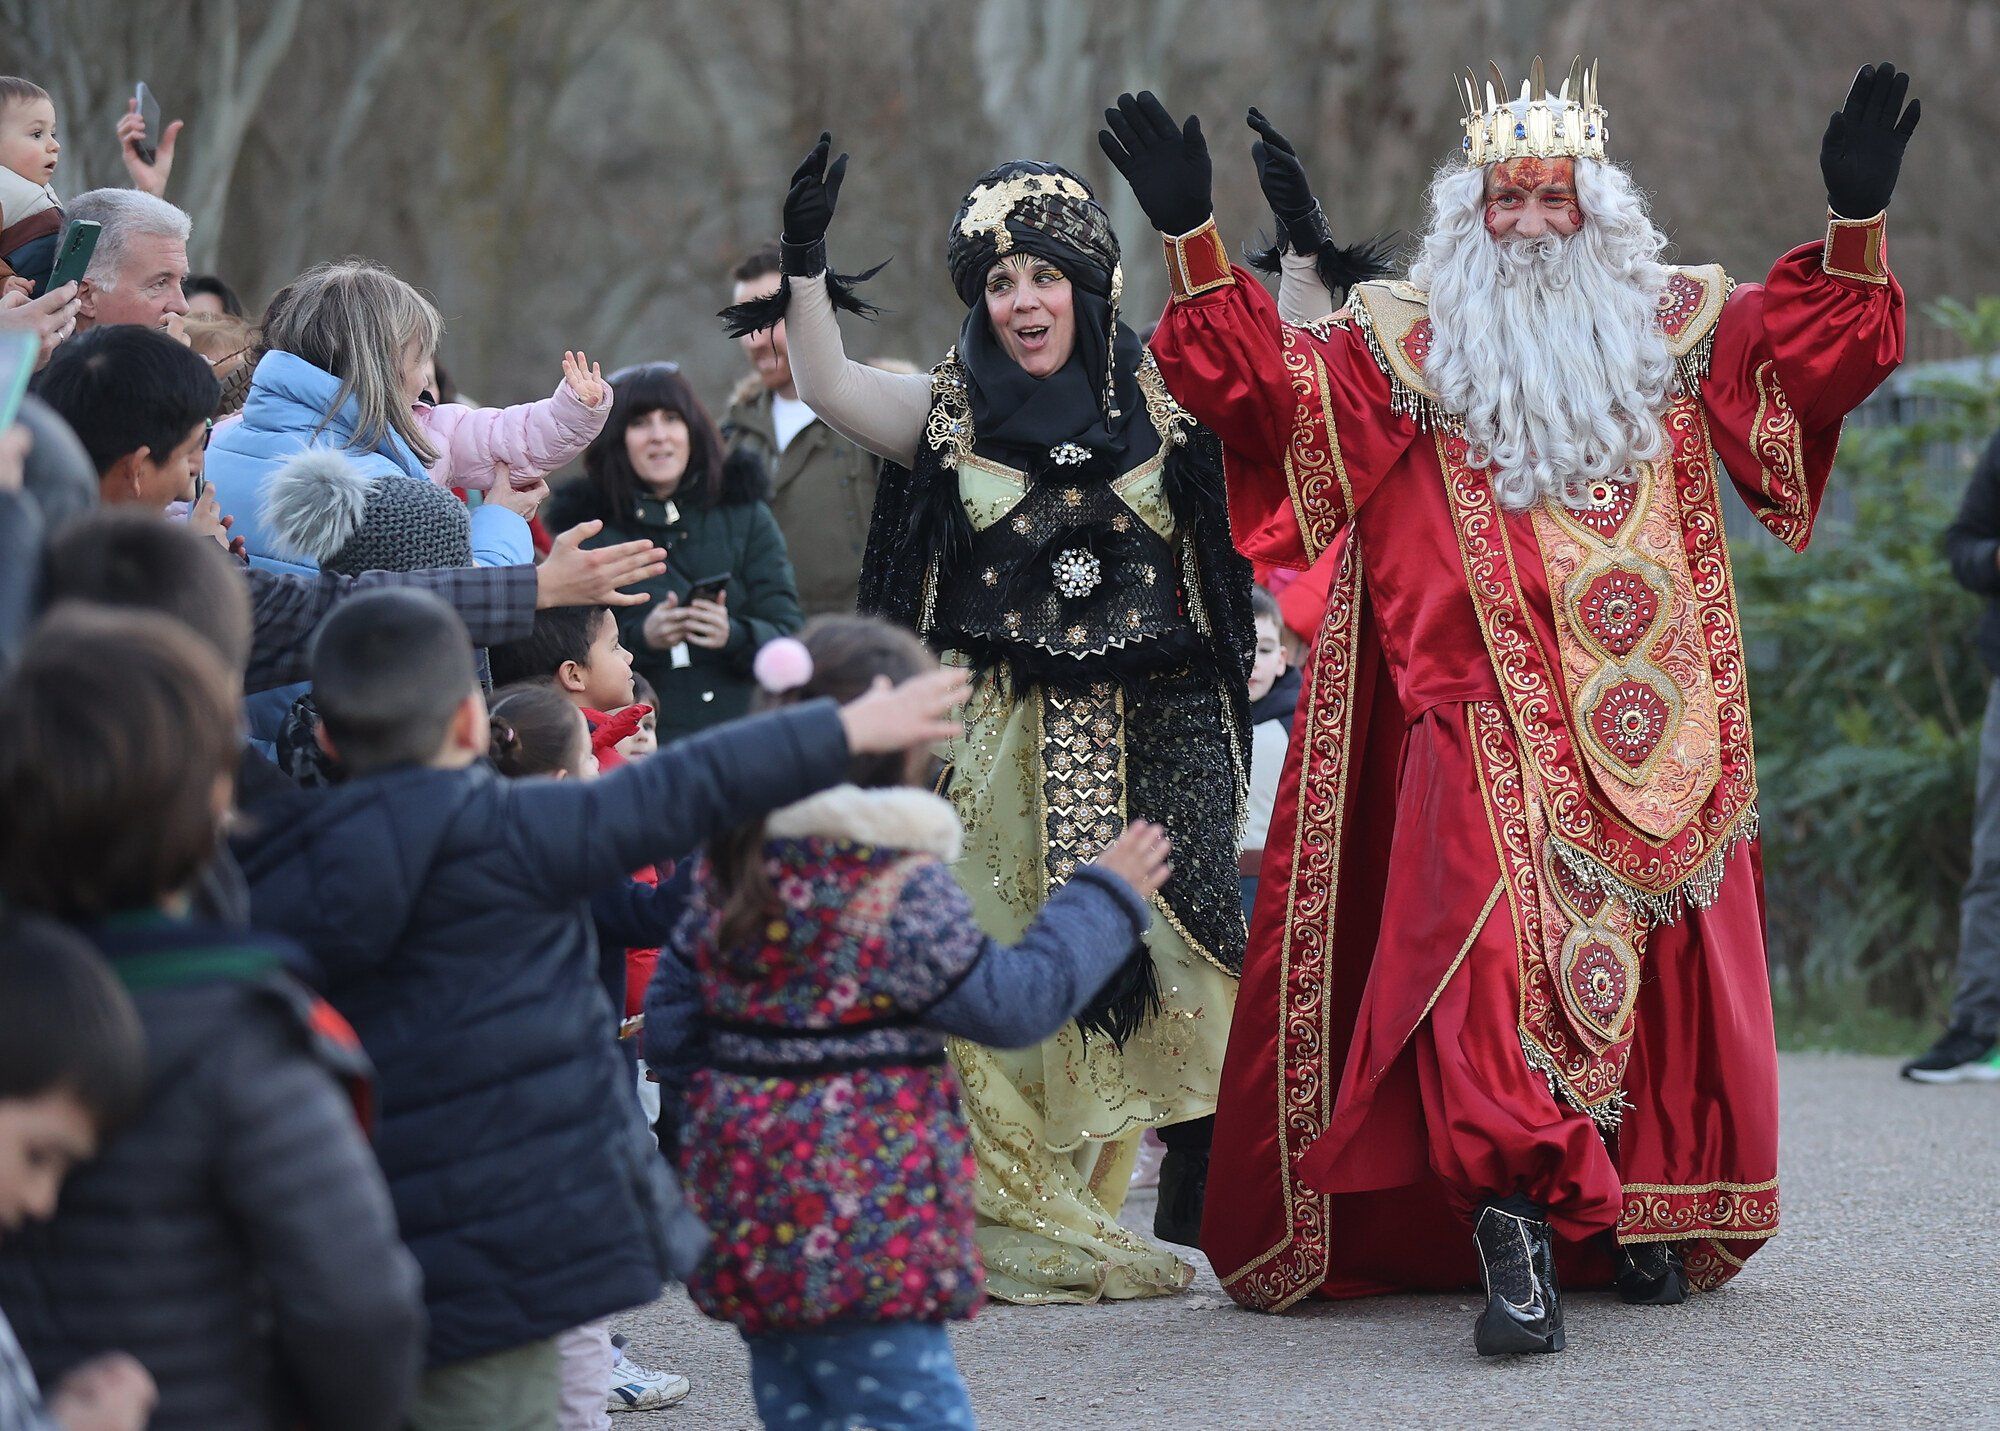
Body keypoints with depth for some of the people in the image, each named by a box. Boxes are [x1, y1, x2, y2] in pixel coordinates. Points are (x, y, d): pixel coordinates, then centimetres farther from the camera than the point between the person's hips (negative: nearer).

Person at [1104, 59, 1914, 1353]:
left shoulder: (1667, 328, 13)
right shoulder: (1405, 344, 7)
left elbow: (1825, 341, 12)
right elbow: (1261, 382, -3)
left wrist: (1858, 215, -4)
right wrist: (1192, 237, -13)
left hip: (1646, 728, 3)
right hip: (1481, 717, -3)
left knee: (1660, 952, 4)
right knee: (1492, 944, -19)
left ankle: (1650, 1204, 19)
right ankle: (1514, 1220, -26)